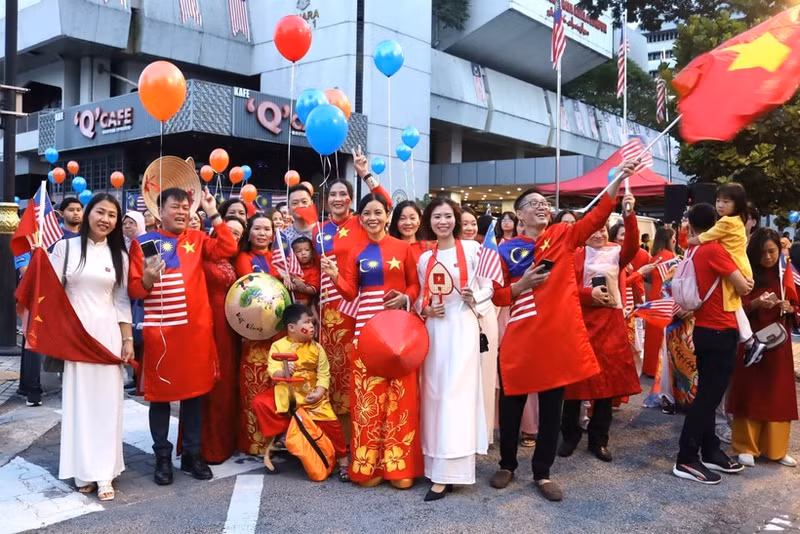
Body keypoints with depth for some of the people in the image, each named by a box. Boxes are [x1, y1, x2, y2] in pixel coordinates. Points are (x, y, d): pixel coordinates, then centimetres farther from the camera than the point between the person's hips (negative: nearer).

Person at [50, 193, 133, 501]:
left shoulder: (119, 255, 9)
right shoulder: (66, 247, 2)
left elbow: (122, 301, 9)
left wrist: (128, 339, 5)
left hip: (108, 332, 2)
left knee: (106, 400, 1)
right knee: (78, 399, 2)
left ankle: (104, 474, 7)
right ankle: (84, 471, 13)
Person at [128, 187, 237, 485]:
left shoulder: (197, 239, 10)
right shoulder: (143, 242, 1)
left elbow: (228, 249, -6)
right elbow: (133, 290, -2)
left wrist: (213, 214, -5)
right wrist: (147, 279, -24)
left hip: (197, 328, 3)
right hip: (160, 330, -3)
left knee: (195, 390, 9)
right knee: (160, 393, 5)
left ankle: (192, 454, 21)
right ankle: (162, 457, 18)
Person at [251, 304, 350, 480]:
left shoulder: (316, 348, 0)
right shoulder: (278, 346, -5)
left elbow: (324, 374, -3)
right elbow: (273, 371, -14)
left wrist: (319, 393, -19)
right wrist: (282, 373, -37)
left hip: (312, 395, 0)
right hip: (285, 393, 0)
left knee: (330, 423, -13)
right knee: (260, 402, -21)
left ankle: (343, 461, 5)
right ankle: (271, 443, -2)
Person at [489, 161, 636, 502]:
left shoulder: (564, 236, 6)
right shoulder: (507, 250, 3)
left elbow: (597, 216, -7)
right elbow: (498, 297, 5)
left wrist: (619, 179, -18)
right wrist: (523, 283, -12)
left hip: (559, 335, 1)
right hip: (521, 337, -1)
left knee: (552, 407, 8)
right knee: (512, 403, 8)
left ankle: (542, 473, 22)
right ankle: (507, 465, 27)